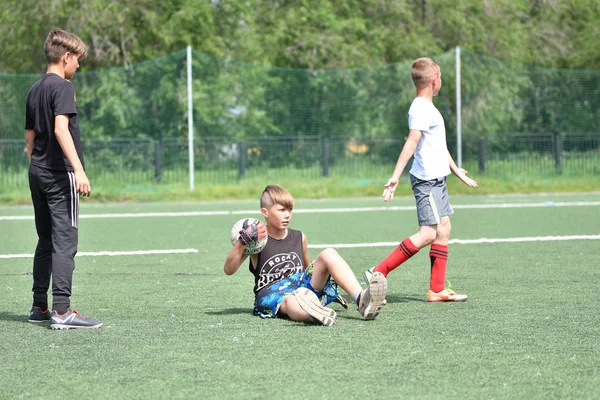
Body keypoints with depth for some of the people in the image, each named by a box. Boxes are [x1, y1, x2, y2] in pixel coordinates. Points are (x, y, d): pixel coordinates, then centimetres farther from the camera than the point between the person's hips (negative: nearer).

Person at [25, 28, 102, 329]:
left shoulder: (35, 90, 15)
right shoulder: (62, 87, -11)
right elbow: (60, 128, -23)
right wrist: (78, 169, -28)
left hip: (37, 172, 9)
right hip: (60, 174, -9)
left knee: (46, 242, 15)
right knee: (64, 241, -9)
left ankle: (39, 307, 20)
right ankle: (61, 311, -14)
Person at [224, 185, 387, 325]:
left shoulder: (299, 237, 14)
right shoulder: (257, 239, 0)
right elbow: (228, 270, -9)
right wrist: (242, 242, -21)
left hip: (302, 286, 5)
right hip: (271, 292, -5)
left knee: (328, 254, -16)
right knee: (291, 302, -42)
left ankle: (362, 300, -37)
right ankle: (315, 314, -82)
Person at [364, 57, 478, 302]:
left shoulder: (428, 108, 17)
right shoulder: (422, 109, -14)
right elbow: (411, 143, -25)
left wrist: (456, 170, 39)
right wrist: (395, 176, -32)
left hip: (437, 179, 10)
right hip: (427, 180, -10)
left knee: (443, 228, 7)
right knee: (428, 233, -14)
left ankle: (437, 290, 8)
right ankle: (379, 273, -14)